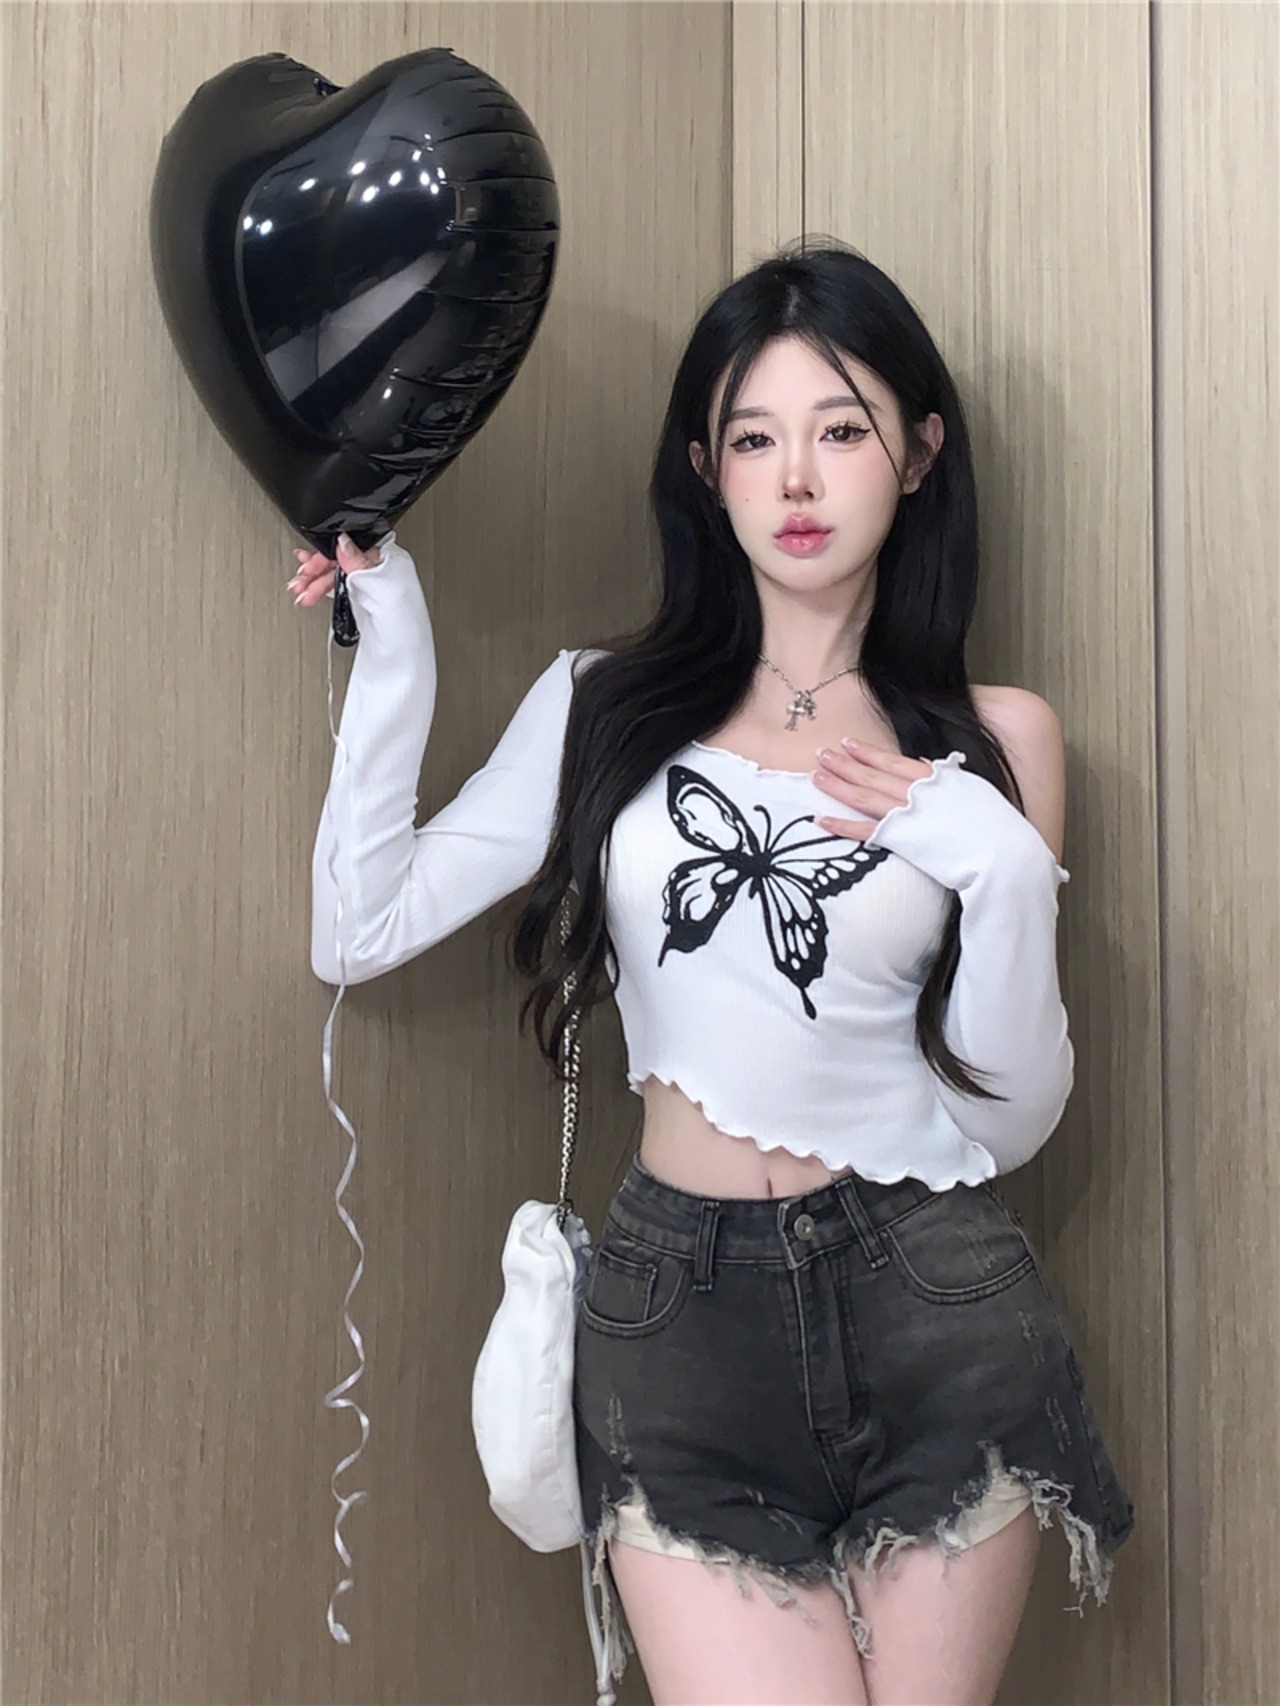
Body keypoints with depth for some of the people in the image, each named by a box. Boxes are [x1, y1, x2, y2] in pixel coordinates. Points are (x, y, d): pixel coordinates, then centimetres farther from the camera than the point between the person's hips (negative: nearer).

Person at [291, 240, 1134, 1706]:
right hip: (676, 1303, 0)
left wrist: (1004, 874, -14)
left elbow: (1010, 1123, 1)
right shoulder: (607, 706, 5)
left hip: (929, 1309, 0)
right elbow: (359, 933, 0)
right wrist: (392, 648, -2)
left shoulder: (994, 743, 2)